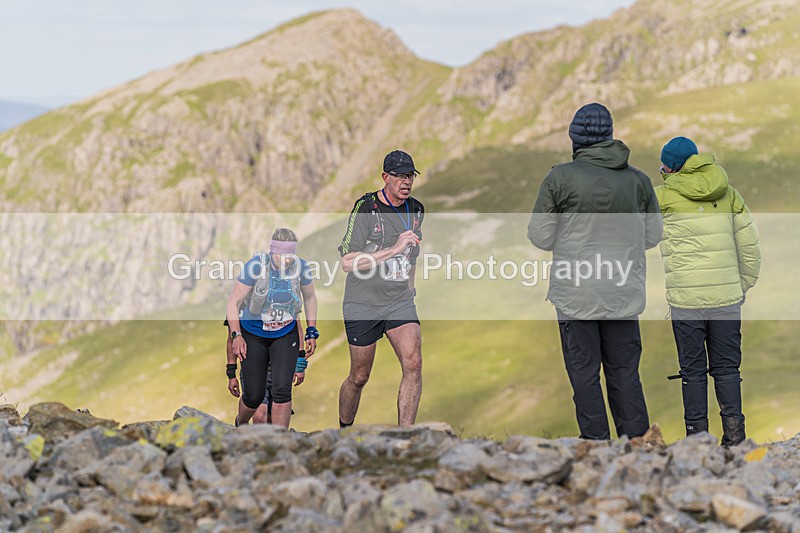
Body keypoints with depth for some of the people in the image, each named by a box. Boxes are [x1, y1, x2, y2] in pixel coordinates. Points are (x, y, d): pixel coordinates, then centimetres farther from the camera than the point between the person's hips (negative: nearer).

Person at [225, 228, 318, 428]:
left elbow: (310, 298, 7)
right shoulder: (256, 266, -22)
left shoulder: (301, 267, -13)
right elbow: (233, 303, -16)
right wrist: (236, 335, -25)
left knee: (282, 390, -14)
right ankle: (240, 424, 35)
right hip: (253, 334, -2)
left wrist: (312, 332, 3)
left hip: (286, 335, 2)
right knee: (254, 395, 1)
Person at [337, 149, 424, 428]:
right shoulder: (366, 207, -12)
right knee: (359, 377, 5)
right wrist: (394, 249, -25)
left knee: (413, 363, -18)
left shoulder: (416, 210, 7)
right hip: (363, 304, -4)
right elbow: (348, 262, -21)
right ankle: (343, 431, 31)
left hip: (400, 302, 4)